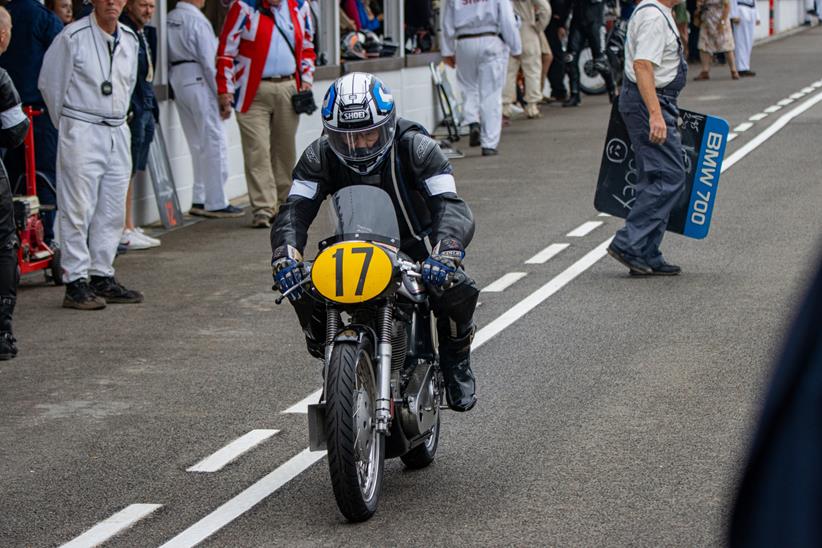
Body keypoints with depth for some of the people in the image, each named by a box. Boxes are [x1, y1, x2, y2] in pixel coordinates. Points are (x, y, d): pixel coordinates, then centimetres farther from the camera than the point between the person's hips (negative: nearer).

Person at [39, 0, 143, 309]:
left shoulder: (130, 40, 9)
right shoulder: (73, 37, -9)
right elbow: (49, 83, -3)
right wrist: (67, 125, 6)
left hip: (117, 133, 6)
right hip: (82, 134, -6)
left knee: (112, 211, 9)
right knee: (78, 209, -6)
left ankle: (102, 278, 18)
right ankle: (75, 283, -3)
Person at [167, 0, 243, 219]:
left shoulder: (170, 18, 6)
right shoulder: (197, 20, -15)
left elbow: (169, 56, 9)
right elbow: (209, 61, -15)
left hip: (177, 80, 8)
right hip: (199, 81, -8)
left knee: (197, 144, 15)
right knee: (214, 143, -1)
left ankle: (200, 200, 16)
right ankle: (216, 203, 0)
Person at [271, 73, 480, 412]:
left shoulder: (415, 148, -20)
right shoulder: (320, 156, -12)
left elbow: (451, 206, -31)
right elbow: (295, 210, -23)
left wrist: (446, 251, -53)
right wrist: (285, 255, -46)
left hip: (413, 251, -2)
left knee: (457, 288, -31)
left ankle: (455, 358, 2)